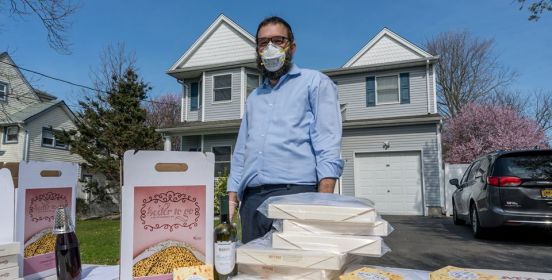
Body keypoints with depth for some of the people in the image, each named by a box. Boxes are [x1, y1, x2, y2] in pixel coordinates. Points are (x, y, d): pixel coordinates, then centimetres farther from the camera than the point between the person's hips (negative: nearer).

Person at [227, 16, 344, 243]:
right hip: (252, 199, 6)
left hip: (295, 193, -5)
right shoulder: (254, 97, 25)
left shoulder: (315, 83, 7)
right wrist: (232, 199, 11)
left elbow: (327, 145, -5)